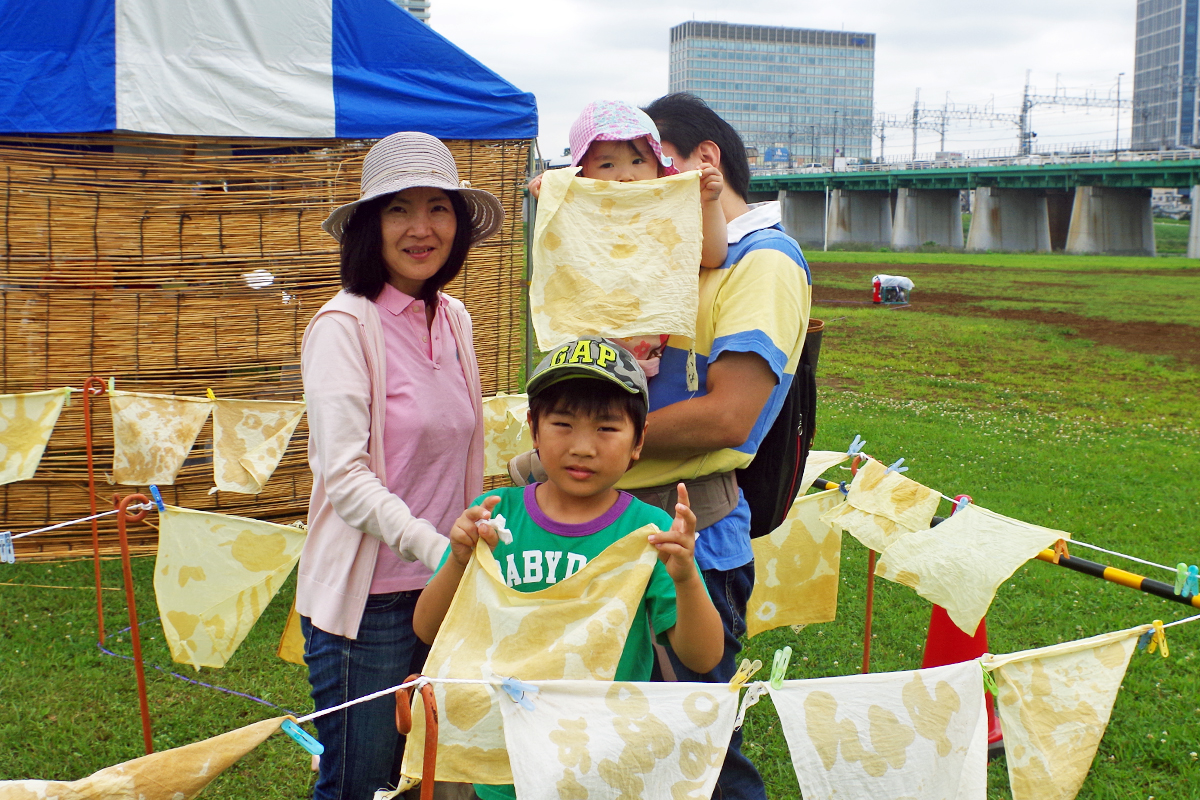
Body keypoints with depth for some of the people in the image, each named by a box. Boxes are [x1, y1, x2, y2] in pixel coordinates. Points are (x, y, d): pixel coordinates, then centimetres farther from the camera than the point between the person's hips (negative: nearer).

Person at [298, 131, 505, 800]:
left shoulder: (453, 319, 7)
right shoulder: (345, 325, -13)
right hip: (367, 595, -6)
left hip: (441, 587, 6)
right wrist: (437, 549, -28)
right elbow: (344, 478, -19)